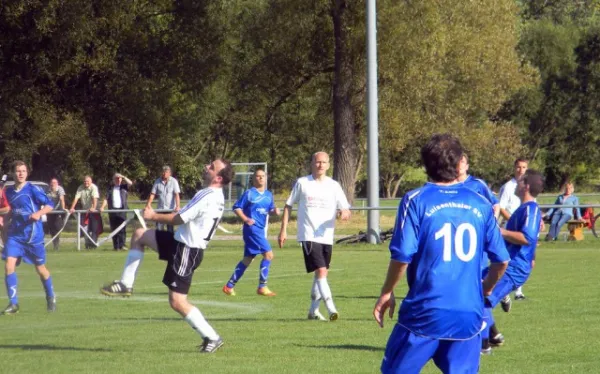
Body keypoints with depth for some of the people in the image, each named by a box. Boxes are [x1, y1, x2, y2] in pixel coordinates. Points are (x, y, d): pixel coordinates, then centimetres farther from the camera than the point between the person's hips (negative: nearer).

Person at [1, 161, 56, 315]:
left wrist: (39, 213, -27)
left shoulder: (33, 189, -9)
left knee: (40, 268, 8)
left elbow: (50, 205, -10)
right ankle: (13, 303, -8)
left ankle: (51, 299, 30)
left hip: (33, 235, -4)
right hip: (15, 234, 4)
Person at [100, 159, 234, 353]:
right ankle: (126, 284, 15)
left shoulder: (209, 197, -23)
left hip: (187, 250, -10)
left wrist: (154, 216, -5)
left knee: (177, 302, -9)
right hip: (180, 242, 10)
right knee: (139, 235, 15)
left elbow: (179, 218, -18)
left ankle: (212, 338, -1)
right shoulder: (215, 196, 9)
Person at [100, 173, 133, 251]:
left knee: (122, 229, -9)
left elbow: (130, 183, -3)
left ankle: (122, 245, -11)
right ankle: (116, 246, 5)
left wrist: (124, 177, -4)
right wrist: (102, 207, -3)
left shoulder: (124, 187, 14)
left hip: (122, 210, -2)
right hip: (112, 211, 2)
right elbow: (106, 198, 10)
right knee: (114, 229, 1)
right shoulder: (110, 188, 17)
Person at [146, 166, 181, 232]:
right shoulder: (157, 182, 4)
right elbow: (152, 194, 3)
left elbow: (176, 195, -13)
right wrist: (148, 204, -11)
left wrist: (177, 206, -26)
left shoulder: (173, 181, -5)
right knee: (158, 229, -1)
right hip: (160, 208, 3)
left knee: (170, 229, 0)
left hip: (170, 209, -3)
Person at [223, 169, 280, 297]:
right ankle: (262, 287, -9)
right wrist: (246, 219, -17)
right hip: (252, 228, -8)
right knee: (268, 254, -15)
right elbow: (236, 207, -4)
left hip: (261, 230, 8)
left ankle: (229, 286, 19)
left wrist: (274, 211, -3)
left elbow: (270, 209, 20)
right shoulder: (249, 193, -6)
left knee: (248, 259, 11)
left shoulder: (268, 195, 13)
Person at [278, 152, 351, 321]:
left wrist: (345, 213, -20)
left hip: (327, 236, 4)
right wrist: (283, 230, 4)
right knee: (321, 271, -17)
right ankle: (331, 309, -22)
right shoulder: (302, 183, 2)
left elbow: (345, 209, 5)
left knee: (320, 274, 12)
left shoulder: (334, 186, 7)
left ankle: (313, 310, 24)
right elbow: (288, 206, 9)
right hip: (308, 236, -4)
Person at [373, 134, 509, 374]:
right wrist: (485, 289, 30)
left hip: (425, 311, -3)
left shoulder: (416, 201, -4)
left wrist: (387, 293, 6)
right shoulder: (480, 205, 7)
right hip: (469, 314, 3)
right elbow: (501, 261, 11)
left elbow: (402, 257, -10)